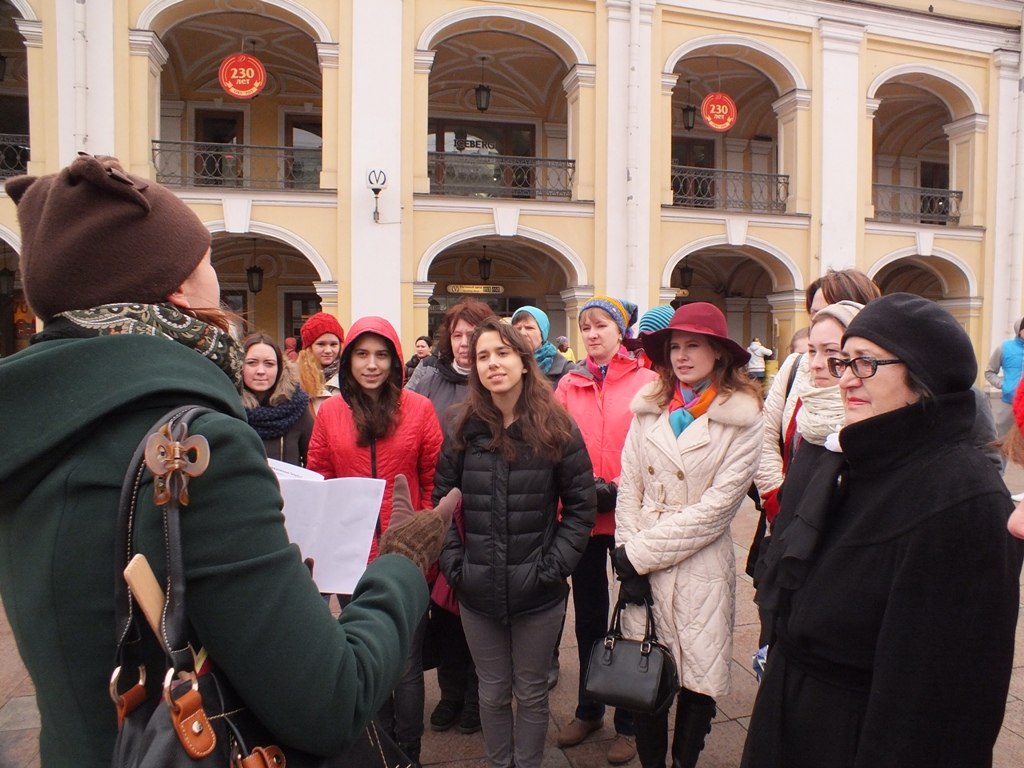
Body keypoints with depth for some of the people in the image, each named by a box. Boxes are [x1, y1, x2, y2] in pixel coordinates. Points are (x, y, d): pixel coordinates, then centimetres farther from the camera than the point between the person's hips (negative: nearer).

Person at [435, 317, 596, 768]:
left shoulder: (556, 430, -7)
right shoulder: (464, 430, 0)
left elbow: (581, 507, -4)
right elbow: (441, 501, 5)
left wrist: (553, 566, -11)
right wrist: (454, 562, -3)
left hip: (537, 594, -2)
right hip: (478, 592, 2)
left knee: (531, 692, 16)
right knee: (492, 693, 18)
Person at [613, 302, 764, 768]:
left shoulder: (743, 418, -6)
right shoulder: (649, 407, 3)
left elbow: (719, 504, -12)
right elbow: (628, 488, 3)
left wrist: (641, 552, -12)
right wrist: (628, 561, -5)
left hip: (701, 569, -2)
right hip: (640, 566, 3)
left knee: (699, 679, 10)